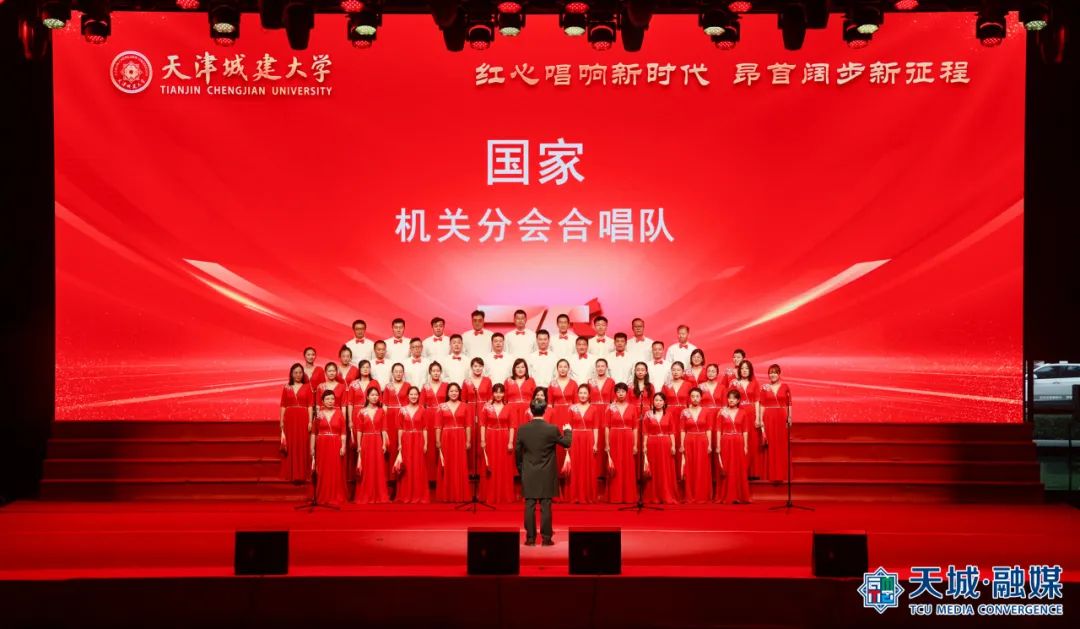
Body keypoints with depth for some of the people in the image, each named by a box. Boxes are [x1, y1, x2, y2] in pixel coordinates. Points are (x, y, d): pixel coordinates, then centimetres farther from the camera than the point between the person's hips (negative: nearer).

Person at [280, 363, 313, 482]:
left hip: (303, 419, -1)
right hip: (290, 419, 1)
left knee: (302, 446, -2)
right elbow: (283, 406, 8)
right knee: (290, 446, 1)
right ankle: (291, 475, 4)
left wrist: (310, 421, -6)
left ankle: (301, 475, 1)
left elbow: (310, 406, 2)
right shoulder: (286, 388, 9)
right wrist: (281, 421, 0)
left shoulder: (307, 387, 6)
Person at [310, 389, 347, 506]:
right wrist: (312, 448, 0)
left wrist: (343, 446, -8)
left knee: (335, 472, 1)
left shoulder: (339, 413, 3)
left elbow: (343, 432, 1)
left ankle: (335, 498, 7)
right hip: (322, 446, 0)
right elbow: (313, 432, 5)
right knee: (322, 472, 2)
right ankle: (322, 498, 9)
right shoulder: (318, 414, 4)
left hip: (335, 446, 0)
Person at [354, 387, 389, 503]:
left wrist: (384, 444, -5)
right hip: (366, 442, -1)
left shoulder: (381, 411, 7)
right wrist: (358, 446, -3)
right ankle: (365, 496, 7)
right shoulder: (361, 412, 3)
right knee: (366, 470, 0)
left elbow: (383, 429, 4)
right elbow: (359, 431, 2)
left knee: (379, 469, 2)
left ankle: (380, 496, 8)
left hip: (378, 442, 1)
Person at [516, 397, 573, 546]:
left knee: (529, 506, 4)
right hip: (547, 475, -1)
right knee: (546, 507, 2)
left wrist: (521, 470, 18)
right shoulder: (552, 429, -9)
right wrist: (568, 431, 26)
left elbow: (517, 452, 3)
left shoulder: (522, 429, -4)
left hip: (528, 475, 1)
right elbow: (566, 443, 5)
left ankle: (530, 538, 7)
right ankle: (546, 538, 5)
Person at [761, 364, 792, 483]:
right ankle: (771, 474, 6)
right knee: (770, 444, 1)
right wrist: (761, 420, -3)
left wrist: (789, 418, 0)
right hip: (769, 418, 0)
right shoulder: (764, 387, 4)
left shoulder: (785, 386, 3)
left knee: (782, 444, 2)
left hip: (782, 417, 0)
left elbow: (789, 403, 6)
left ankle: (781, 473, 8)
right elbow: (762, 405, 3)